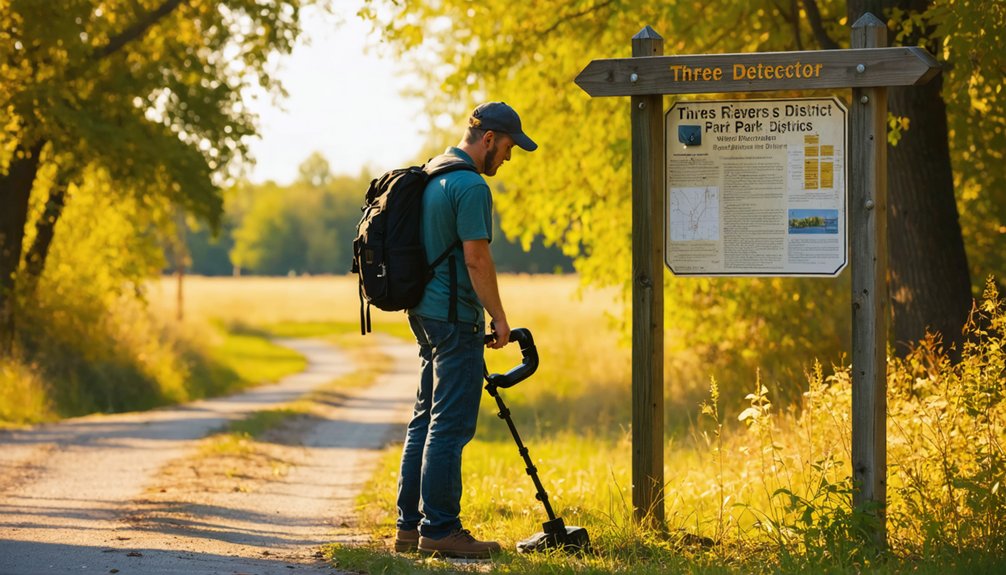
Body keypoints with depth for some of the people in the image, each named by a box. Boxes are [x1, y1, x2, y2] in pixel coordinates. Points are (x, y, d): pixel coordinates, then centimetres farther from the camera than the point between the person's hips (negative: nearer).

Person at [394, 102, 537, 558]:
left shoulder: (431, 174, 16)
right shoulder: (470, 186, -16)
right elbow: (476, 258, -20)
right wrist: (498, 316, -12)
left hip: (425, 312, 10)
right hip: (454, 318, -10)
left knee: (426, 419, 13)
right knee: (450, 426, -7)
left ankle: (410, 525, 15)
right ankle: (439, 530, -6)